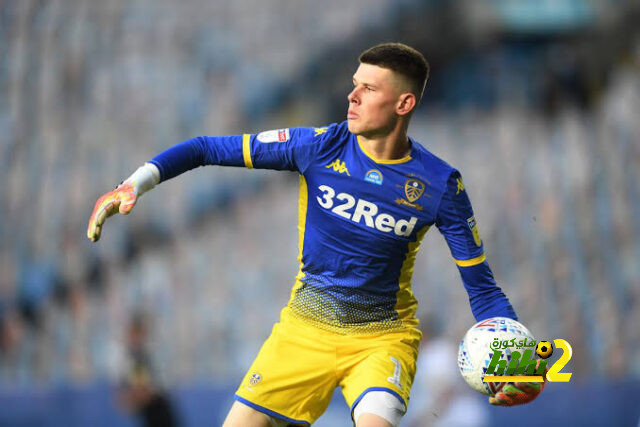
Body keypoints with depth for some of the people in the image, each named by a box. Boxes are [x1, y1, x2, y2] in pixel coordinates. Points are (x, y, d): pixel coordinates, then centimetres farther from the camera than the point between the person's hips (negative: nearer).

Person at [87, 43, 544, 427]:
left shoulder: (441, 186, -12)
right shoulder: (321, 147, -10)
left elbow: (482, 287, -6)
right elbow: (210, 149, -7)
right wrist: (137, 182, -20)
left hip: (382, 336, -2)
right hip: (305, 331, 2)